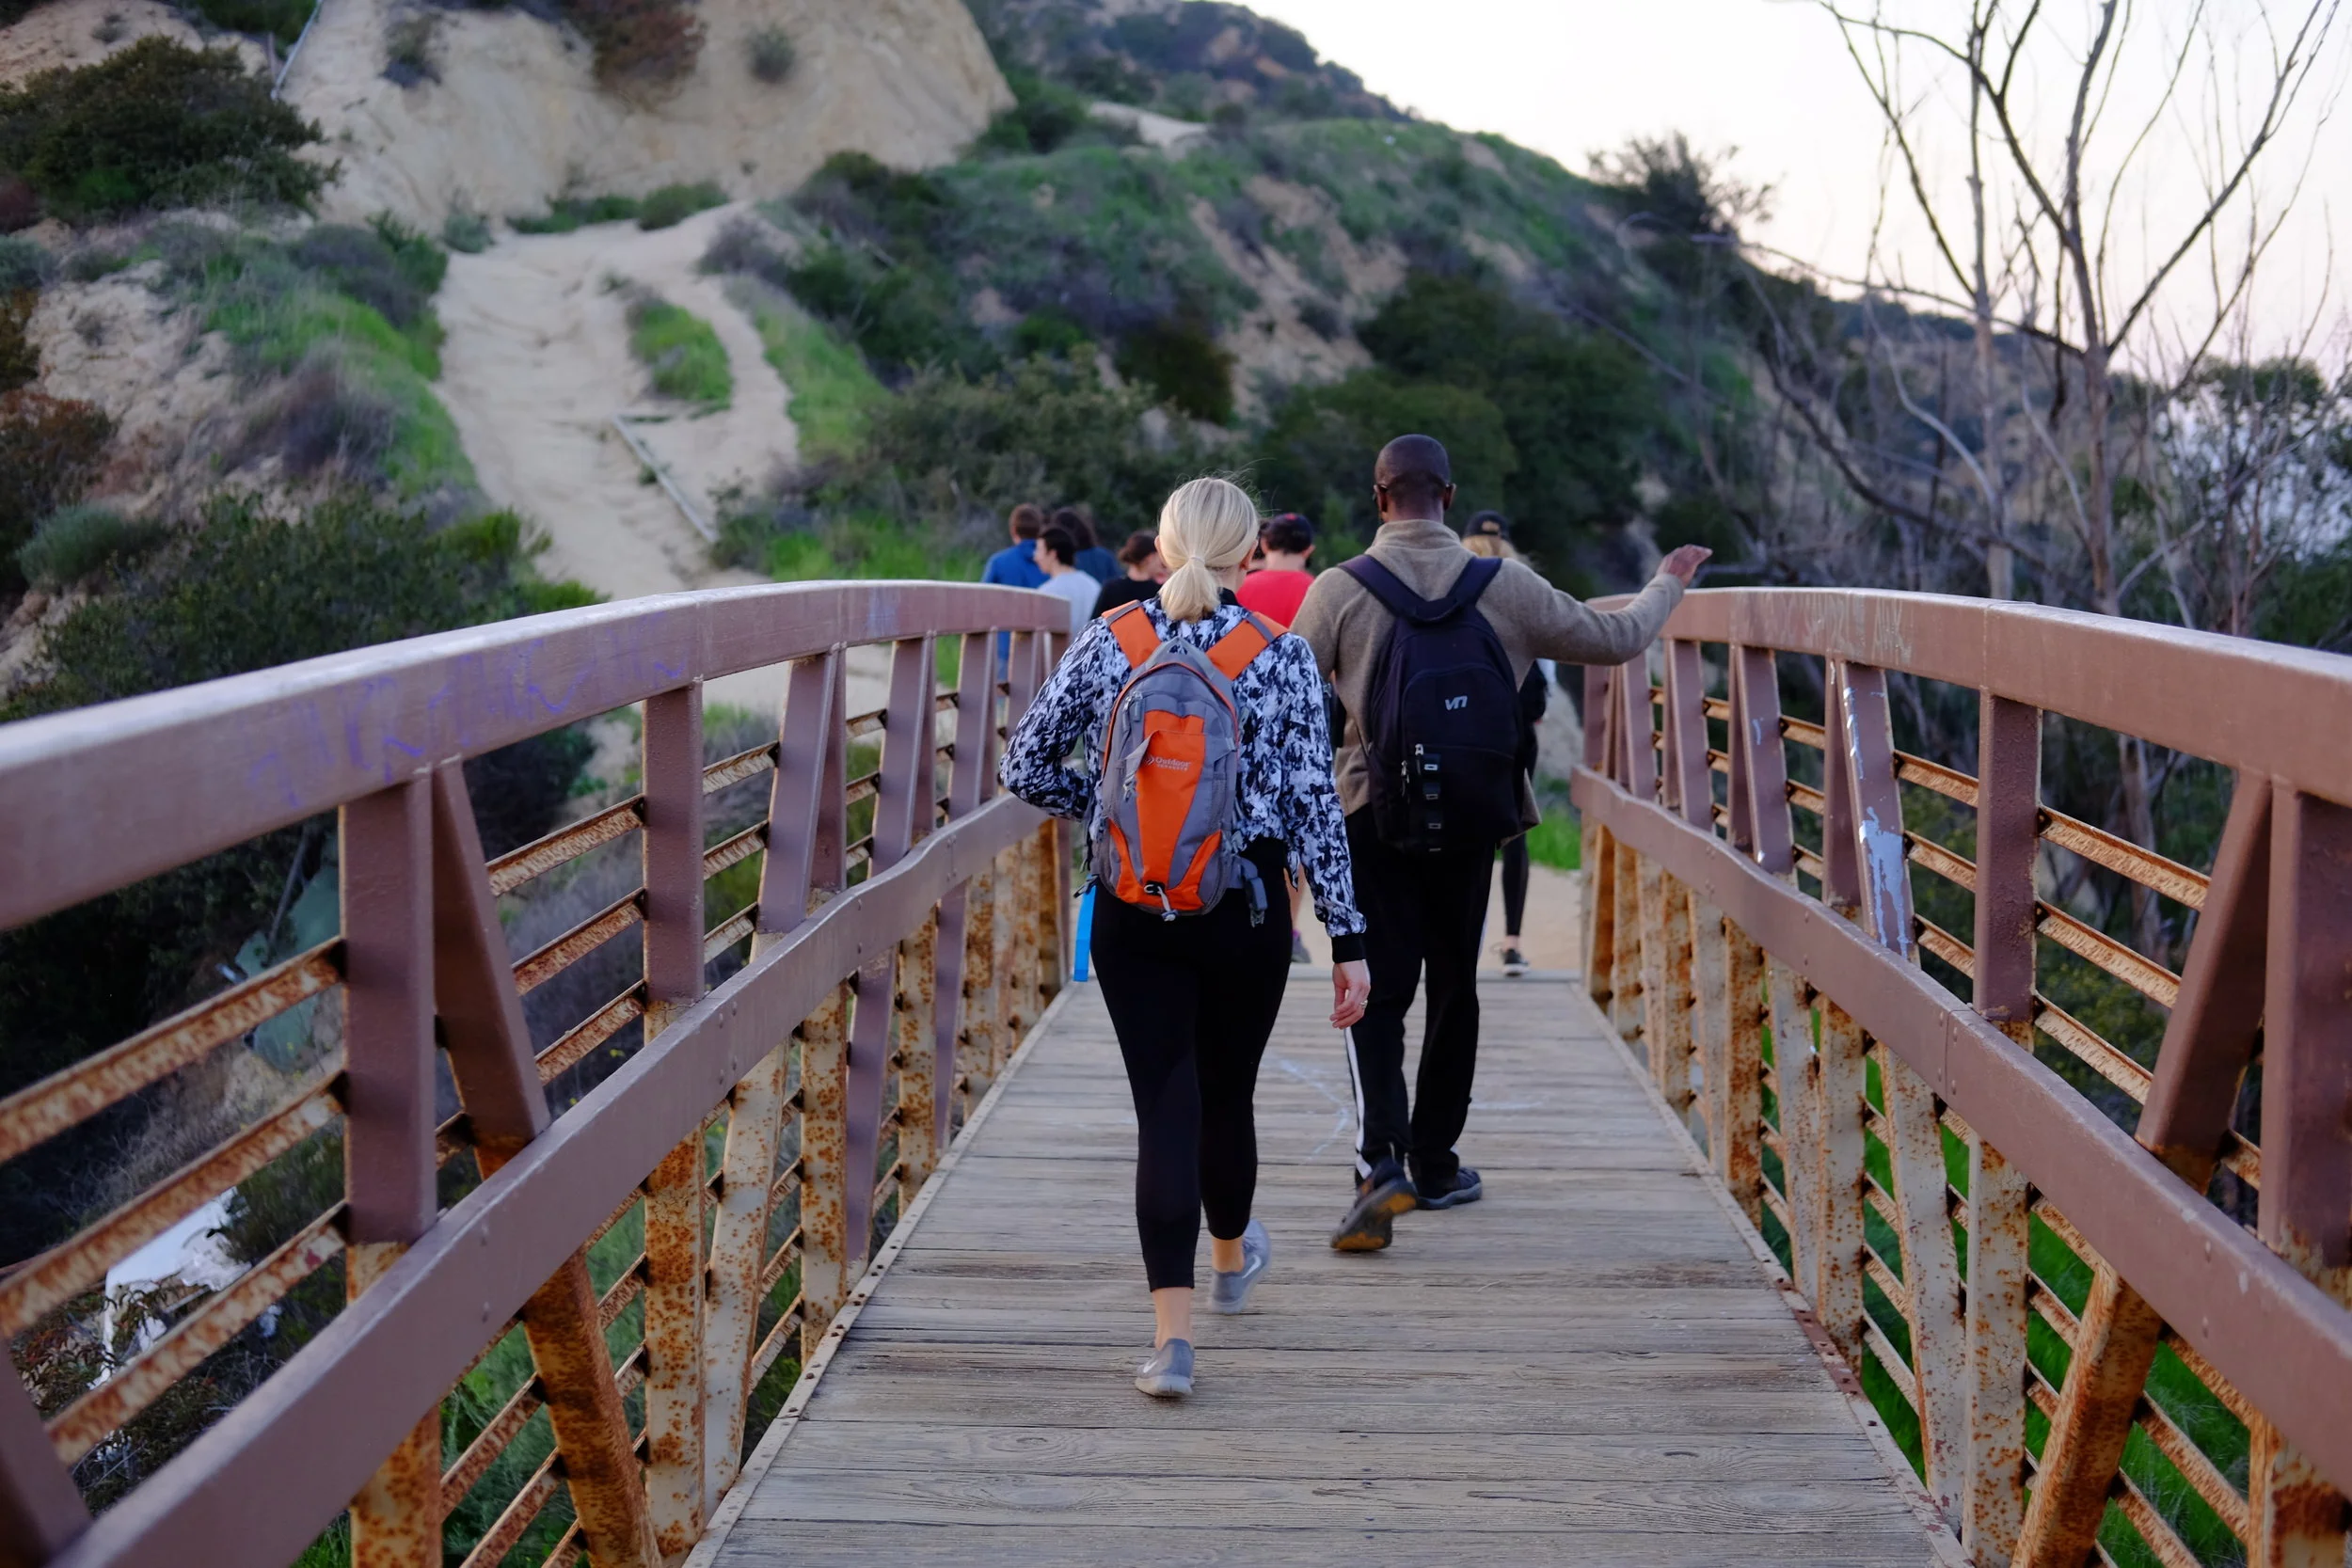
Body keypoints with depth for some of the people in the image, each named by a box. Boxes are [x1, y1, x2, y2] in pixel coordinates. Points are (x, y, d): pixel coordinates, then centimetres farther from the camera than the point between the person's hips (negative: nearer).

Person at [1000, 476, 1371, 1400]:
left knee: (1164, 1103, 2)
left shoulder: (1105, 645, -2)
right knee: (1227, 1093, 18)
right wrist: (1347, 940, -3)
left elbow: (1025, 767, 1)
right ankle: (1232, 1257, 45)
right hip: (1244, 911, 0)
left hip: (1130, 911, 1)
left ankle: (1172, 1332, -5)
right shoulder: (1283, 656, -7)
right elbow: (1313, 803, -7)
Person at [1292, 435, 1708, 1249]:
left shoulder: (1339, 590, -8)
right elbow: (1613, 638, 7)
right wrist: (1668, 584, 26)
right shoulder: (1504, 586, -3)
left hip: (1371, 809, -2)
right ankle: (1435, 1164, 22)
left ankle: (1381, 1158, -20)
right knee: (1453, 988, 14)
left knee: (1378, 990, -1)